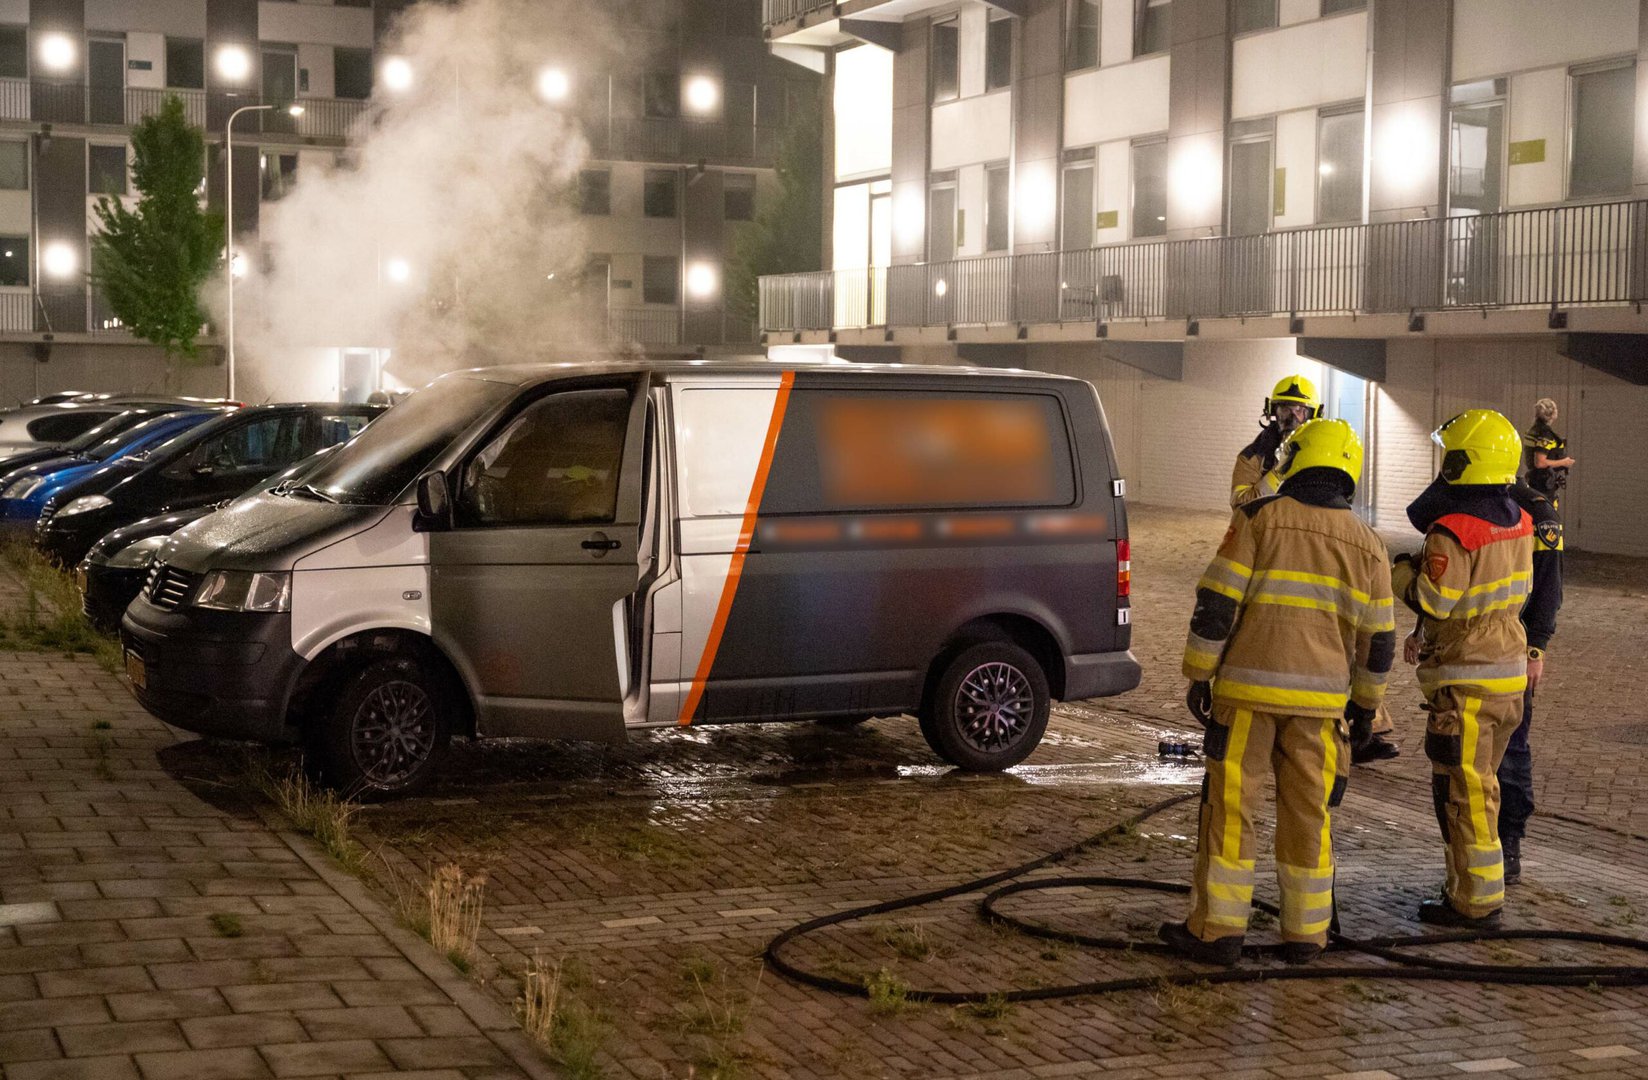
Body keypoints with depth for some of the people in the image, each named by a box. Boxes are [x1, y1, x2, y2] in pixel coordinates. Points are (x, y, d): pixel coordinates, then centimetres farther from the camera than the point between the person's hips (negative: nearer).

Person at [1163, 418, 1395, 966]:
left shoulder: (1259, 518, -3)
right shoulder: (1366, 544, 8)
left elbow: (1217, 602, -8)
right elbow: (1377, 638, 12)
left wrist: (1199, 675, -1)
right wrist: (1366, 703, 23)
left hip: (1248, 688, -3)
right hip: (1321, 699, 3)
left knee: (1230, 806, 3)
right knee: (1308, 814, 11)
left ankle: (1218, 928, 5)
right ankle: (1304, 932, 16)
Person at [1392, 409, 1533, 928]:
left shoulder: (1452, 531, -21)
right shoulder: (1519, 522, 6)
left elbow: (1434, 600, -23)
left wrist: (1402, 572, -3)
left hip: (1466, 681, -8)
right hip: (1510, 673, 8)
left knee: (1463, 791, 0)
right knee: (1479, 783, 19)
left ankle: (1476, 900, 5)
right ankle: (1474, 885, 27)